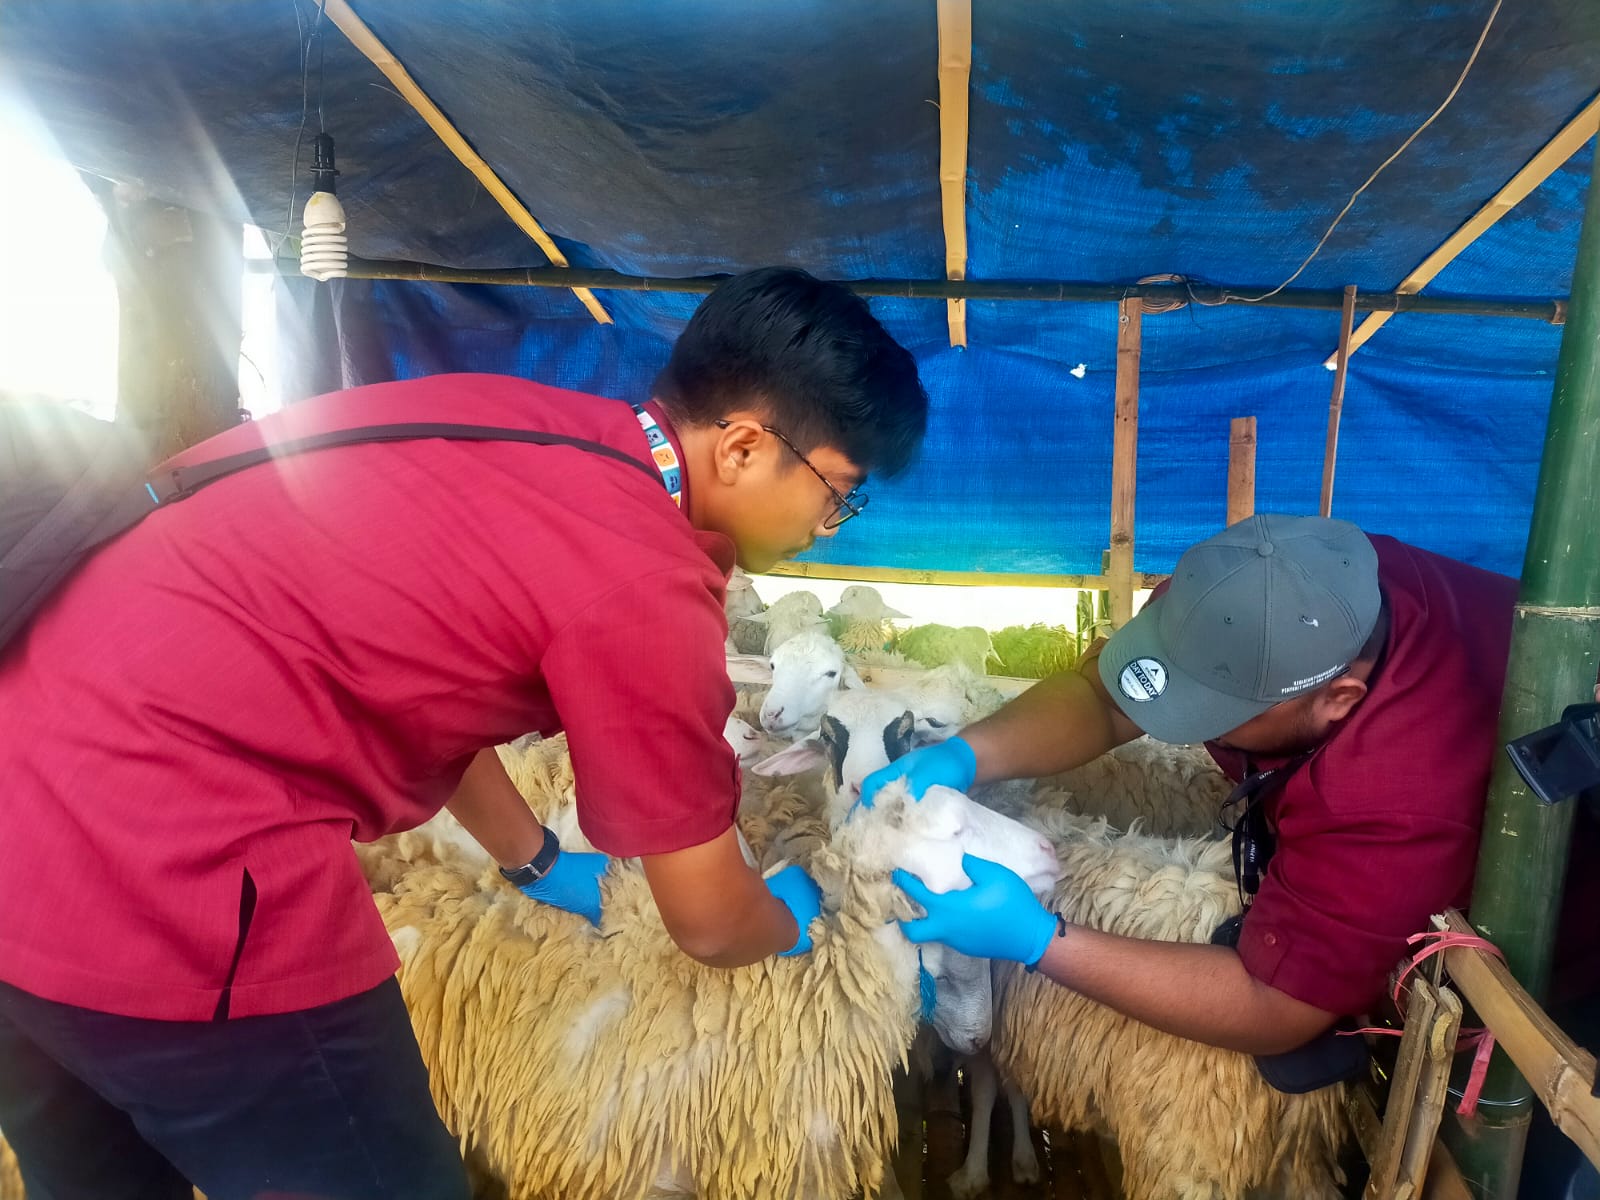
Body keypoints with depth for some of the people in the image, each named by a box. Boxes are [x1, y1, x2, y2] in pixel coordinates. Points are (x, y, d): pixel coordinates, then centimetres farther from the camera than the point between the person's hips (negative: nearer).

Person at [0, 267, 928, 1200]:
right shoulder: (645, 587, -15)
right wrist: (792, 920, 21)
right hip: (154, 864, -9)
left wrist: (538, 863, 31)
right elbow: (710, 925, -3)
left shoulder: (514, 421, 8)